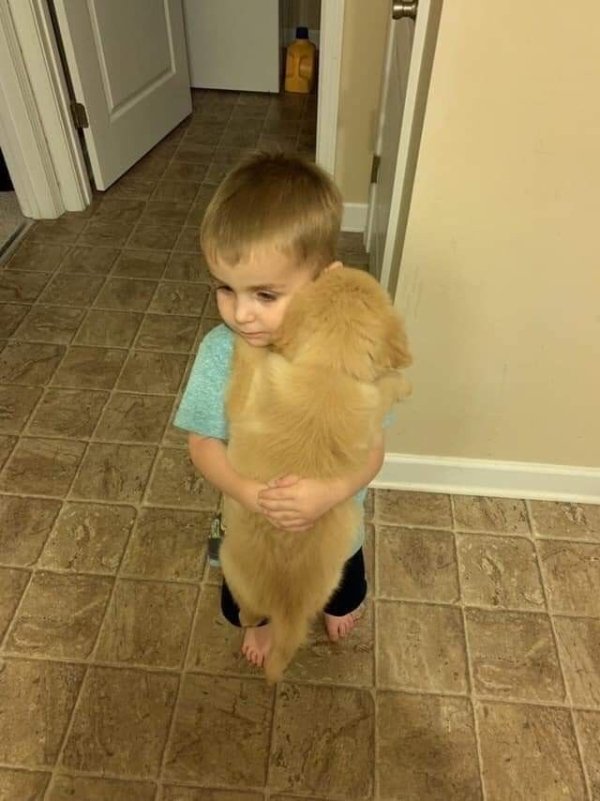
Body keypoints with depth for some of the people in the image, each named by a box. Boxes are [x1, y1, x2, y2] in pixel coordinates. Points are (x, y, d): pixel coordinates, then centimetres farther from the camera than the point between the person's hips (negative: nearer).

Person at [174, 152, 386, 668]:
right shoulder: (219, 353, -28)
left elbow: (371, 449, -22)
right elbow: (204, 445, -20)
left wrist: (329, 492, -42)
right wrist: (254, 495, -37)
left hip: (333, 520, 0)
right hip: (252, 521, 1)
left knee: (341, 581, 35)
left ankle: (340, 604, 73)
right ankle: (263, 620, 70)